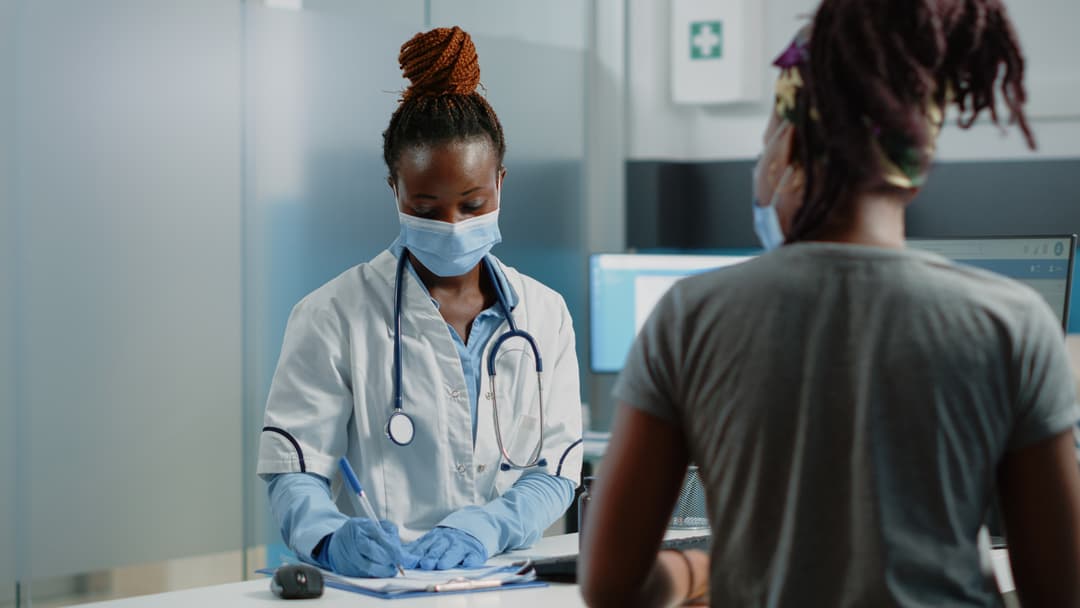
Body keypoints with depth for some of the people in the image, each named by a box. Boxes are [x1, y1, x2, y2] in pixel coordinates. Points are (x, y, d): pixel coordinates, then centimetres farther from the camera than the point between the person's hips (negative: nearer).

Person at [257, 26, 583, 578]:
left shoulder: (544, 315, 11)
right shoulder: (334, 316, 2)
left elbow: (556, 470, 8)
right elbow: (293, 471, -2)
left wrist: (484, 526, -12)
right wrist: (333, 538, -23)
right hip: (377, 590, -2)